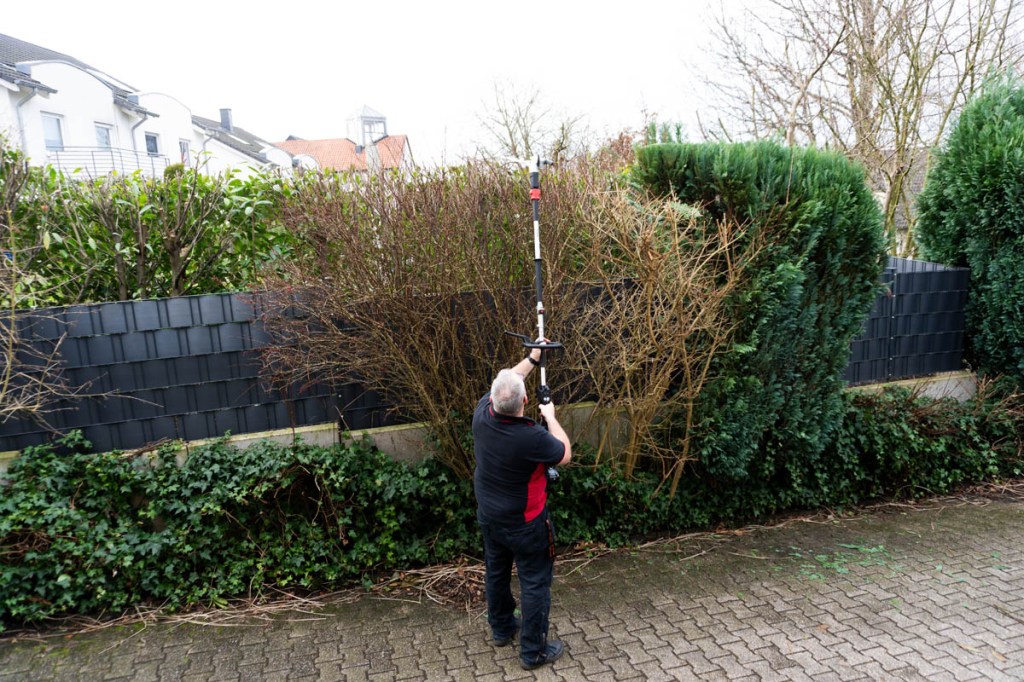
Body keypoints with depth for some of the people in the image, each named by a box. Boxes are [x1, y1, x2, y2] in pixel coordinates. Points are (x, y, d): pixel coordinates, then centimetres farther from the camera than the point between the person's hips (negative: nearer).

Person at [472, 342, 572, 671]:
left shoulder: (482, 413, -18)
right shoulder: (532, 437, -35)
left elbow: (505, 381, 4)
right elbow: (565, 454, -13)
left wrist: (532, 359, 14)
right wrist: (551, 416, -2)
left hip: (489, 517, 7)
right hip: (524, 524, -6)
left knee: (496, 572, 24)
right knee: (535, 583, 11)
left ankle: (501, 629, 45)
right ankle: (533, 652, 24)